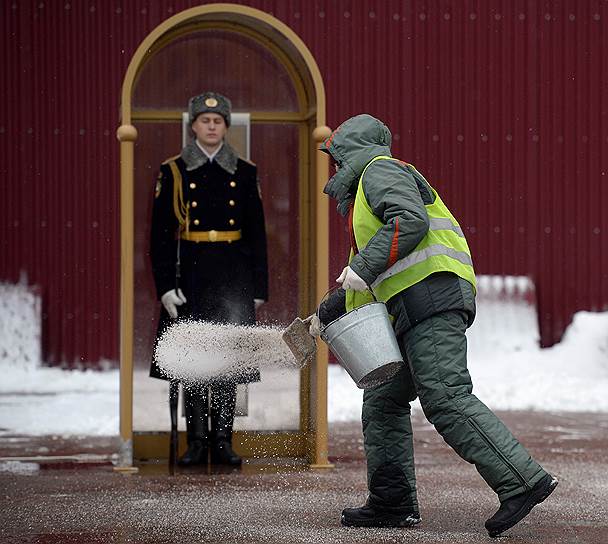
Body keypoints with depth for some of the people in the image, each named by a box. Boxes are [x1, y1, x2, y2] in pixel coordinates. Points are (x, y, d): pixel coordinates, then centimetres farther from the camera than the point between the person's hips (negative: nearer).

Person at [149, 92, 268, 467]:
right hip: (191, 275, -1)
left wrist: (258, 288, 4)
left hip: (232, 278, 1)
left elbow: (257, 235, 9)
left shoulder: (245, 173, 8)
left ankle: (223, 441, 9)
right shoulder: (174, 172, 3)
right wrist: (166, 286, -7)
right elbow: (161, 235, 1)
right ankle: (198, 442, 8)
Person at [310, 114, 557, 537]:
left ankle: (523, 481, -25)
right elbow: (364, 284, 41)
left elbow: (411, 221, -17)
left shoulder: (380, 170, 3)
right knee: (384, 399, 11)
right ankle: (393, 503, 12)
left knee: (446, 398, -19)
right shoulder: (365, 190, 34)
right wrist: (327, 313, 44)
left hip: (430, 292, -11)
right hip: (414, 311, 11)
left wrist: (364, 268, -18)